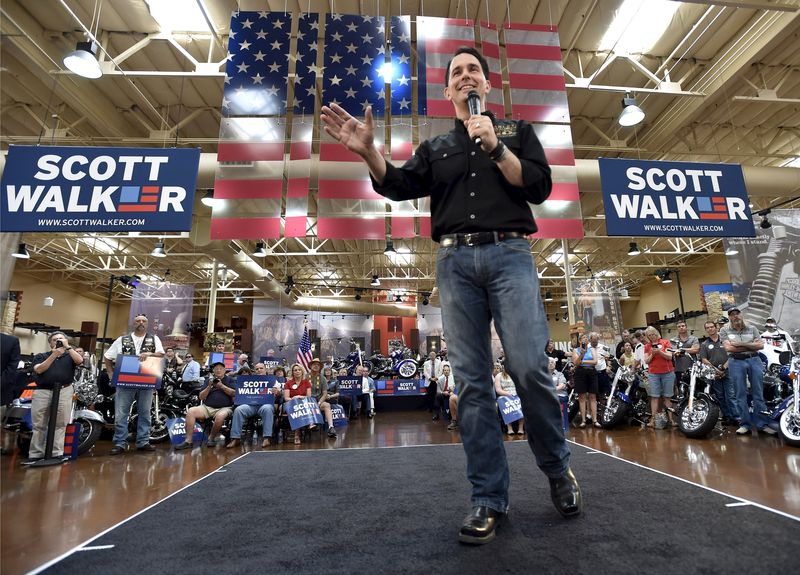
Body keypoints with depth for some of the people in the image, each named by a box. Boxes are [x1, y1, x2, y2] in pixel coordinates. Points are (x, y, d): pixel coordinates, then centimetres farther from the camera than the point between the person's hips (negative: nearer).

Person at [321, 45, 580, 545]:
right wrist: (369, 152, -12)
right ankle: (489, 498, 7)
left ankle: (559, 469, 15)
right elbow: (400, 186, 5)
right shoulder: (435, 147, 23)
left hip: (509, 254, -1)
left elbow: (540, 187, 5)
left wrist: (495, 148, -4)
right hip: (455, 263, 2)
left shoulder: (516, 131, 20)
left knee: (529, 367, -13)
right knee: (472, 381, -2)